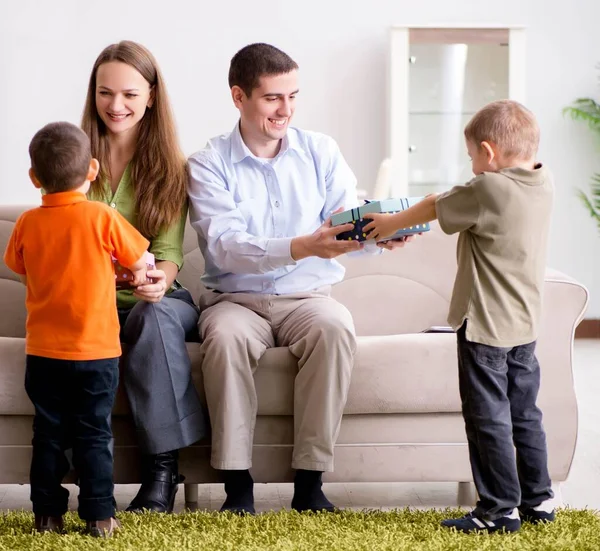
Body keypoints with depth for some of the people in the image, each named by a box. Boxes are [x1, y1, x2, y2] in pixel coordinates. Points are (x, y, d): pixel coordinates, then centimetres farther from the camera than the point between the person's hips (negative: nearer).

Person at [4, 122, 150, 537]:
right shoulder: (103, 218, -11)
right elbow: (143, 262, -1)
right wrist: (137, 273, 23)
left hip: (43, 353, 2)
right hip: (97, 351, -2)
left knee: (48, 436, 11)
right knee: (95, 436, 6)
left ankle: (48, 515, 15)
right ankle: (99, 517, 7)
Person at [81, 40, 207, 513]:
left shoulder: (170, 168, 6)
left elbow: (169, 252, -3)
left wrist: (160, 278, -29)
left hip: (154, 301, 0)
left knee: (154, 314, -37)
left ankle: (163, 466, -32)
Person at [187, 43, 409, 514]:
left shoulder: (322, 151, 7)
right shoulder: (208, 165, -2)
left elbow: (348, 221, -4)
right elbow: (225, 245, -17)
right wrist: (301, 248, -33)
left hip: (308, 294, 1)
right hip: (237, 298, -1)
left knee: (335, 328, -32)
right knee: (225, 336, -35)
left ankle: (310, 483, -24)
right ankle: (237, 486, -24)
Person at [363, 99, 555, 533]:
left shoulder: (487, 190, -18)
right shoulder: (543, 183, 2)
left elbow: (433, 209, -2)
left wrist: (392, 222, 13)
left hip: (485, 323, -8)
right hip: (526, 323, 8)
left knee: (488, 416, 0)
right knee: (525, 414, 16)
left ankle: (500, 509, 4)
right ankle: (538, 500, 23)